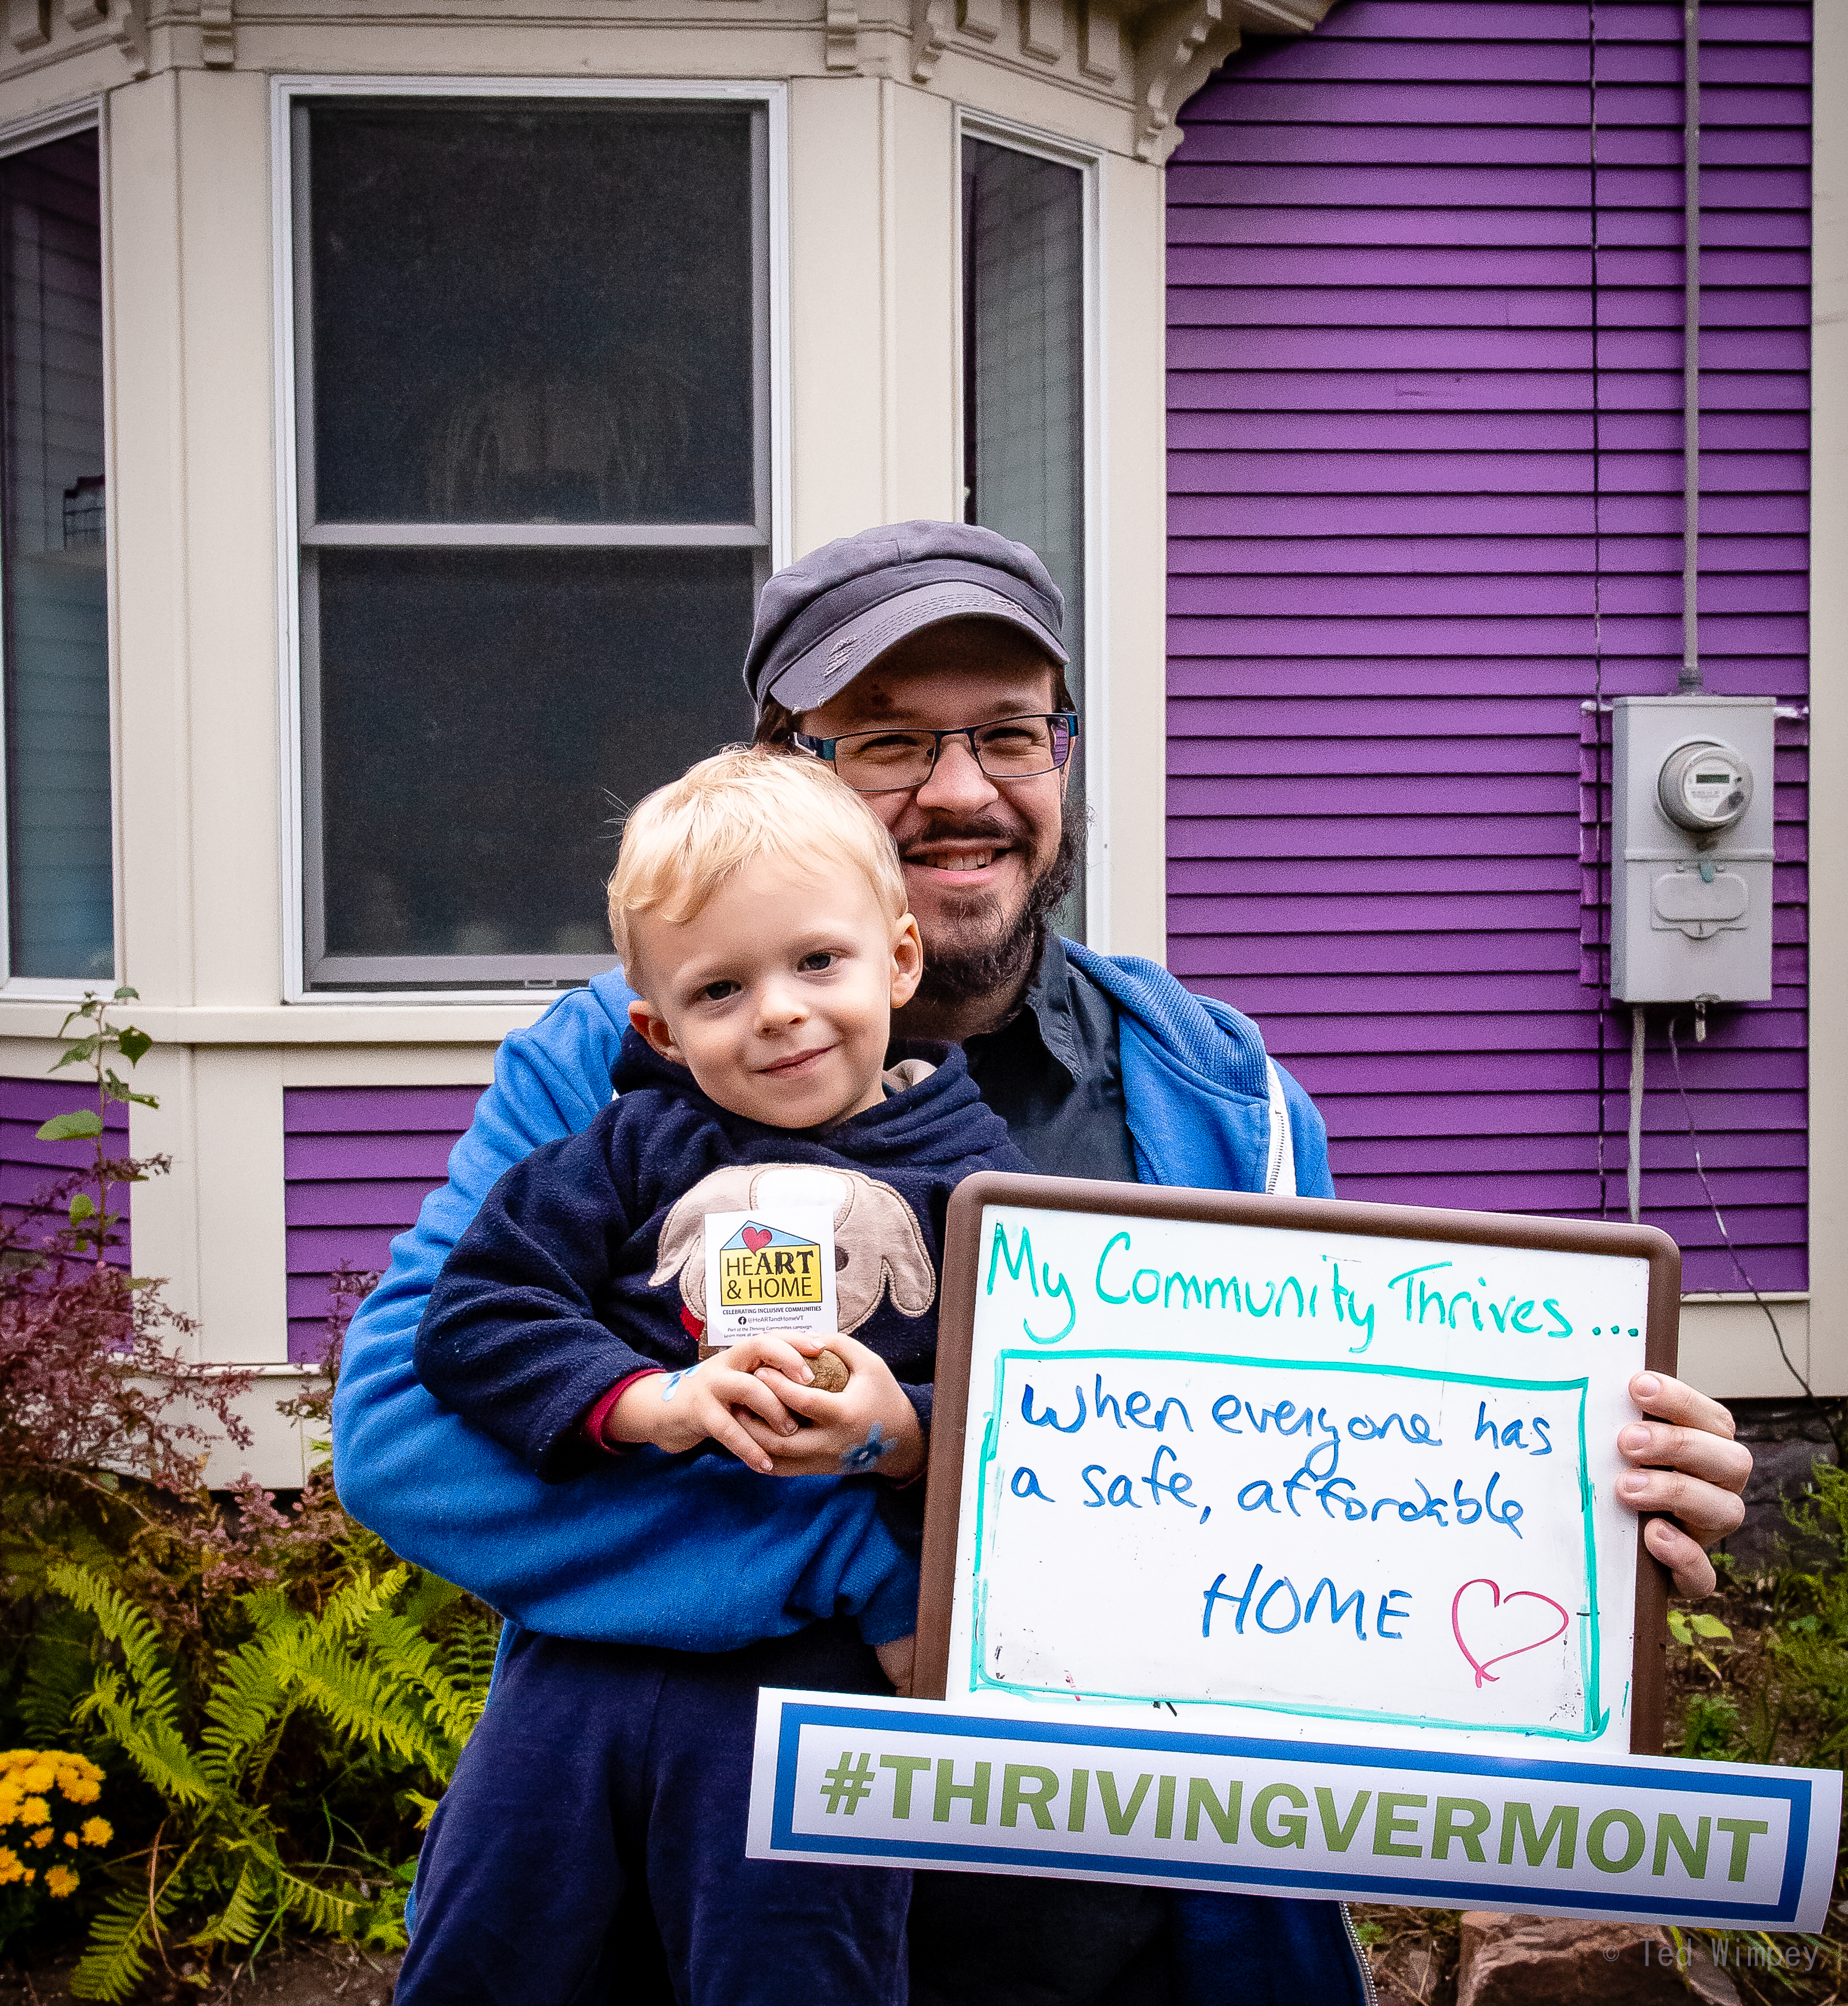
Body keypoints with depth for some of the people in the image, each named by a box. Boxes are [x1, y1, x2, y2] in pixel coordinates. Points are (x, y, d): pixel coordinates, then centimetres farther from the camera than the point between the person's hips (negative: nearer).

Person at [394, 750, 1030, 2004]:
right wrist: (656, 1401, -15)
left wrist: (908, 1437, -22)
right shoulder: (637, 1145, 7)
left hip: (819, 1672, -2)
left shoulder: (971, 1178, 2)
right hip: (584, 1650, 3)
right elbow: (474, 1317, -1)